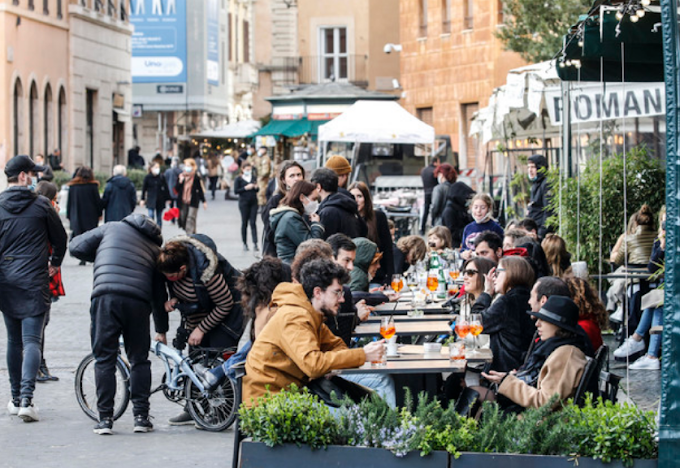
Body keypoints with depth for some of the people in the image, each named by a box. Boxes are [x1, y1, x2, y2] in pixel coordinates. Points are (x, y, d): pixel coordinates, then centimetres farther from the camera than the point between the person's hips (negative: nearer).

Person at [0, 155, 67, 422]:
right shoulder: (41, 205, -4)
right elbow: (60, 237, 8)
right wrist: (55, 262, 27)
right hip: (34, 281, -3)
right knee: (31, 341, -6)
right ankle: (26, 400, -20)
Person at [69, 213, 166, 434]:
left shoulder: (111, 228, 21)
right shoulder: (155, 248, 27)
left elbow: (76, 247, 16)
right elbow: (160, 295, 26)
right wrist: (161, 330, 33)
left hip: (106, 297, -2)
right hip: (138, 301, 2)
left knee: (104, 360, 5)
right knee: (139, 360, 15)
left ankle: (105, 419, 4)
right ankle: (141, 417, 13)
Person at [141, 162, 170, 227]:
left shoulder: (161, 177, 1)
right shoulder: (147, 177, -3)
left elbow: (165, 188, 5)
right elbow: (144, 189, 2)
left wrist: (168, 198, 5)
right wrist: (142, 199, 1)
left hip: (160, 200, 2)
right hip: (151, 200, -2)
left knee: (159, 217, 7)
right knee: (151, 216, -11)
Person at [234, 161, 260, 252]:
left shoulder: (253, 178, 10)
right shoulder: (239, 179, -1)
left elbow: (257, 190, 19)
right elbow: (236, 191, -7)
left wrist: (256, 187, -4)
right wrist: (245, 188, -16)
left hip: (253, 202, 3)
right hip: (244, 203, -3)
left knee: (253, 223, -3)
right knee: (244, 223, 4)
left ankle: (255, 243, -9)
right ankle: (245, 243, 11)